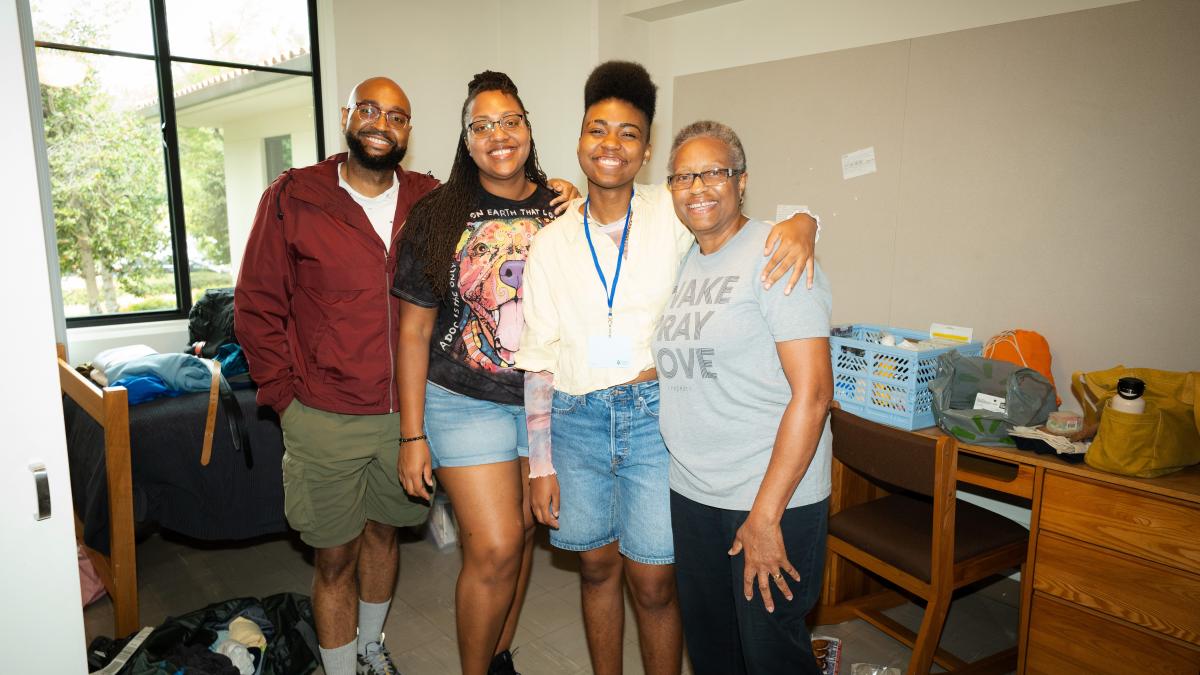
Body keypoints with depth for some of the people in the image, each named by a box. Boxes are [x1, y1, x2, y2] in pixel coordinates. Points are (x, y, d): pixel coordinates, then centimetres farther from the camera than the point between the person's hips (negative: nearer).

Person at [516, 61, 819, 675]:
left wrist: (800, 223, -23)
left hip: (654, 416, -2)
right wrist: (540, 464, 3)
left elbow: (752, 225, 3)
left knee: (653, 583, 4)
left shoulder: (673, 215, -1)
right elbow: (539, 358, 5)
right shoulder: (551, 243, 4)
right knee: (596, 567, 16)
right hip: (576, 419, 3)